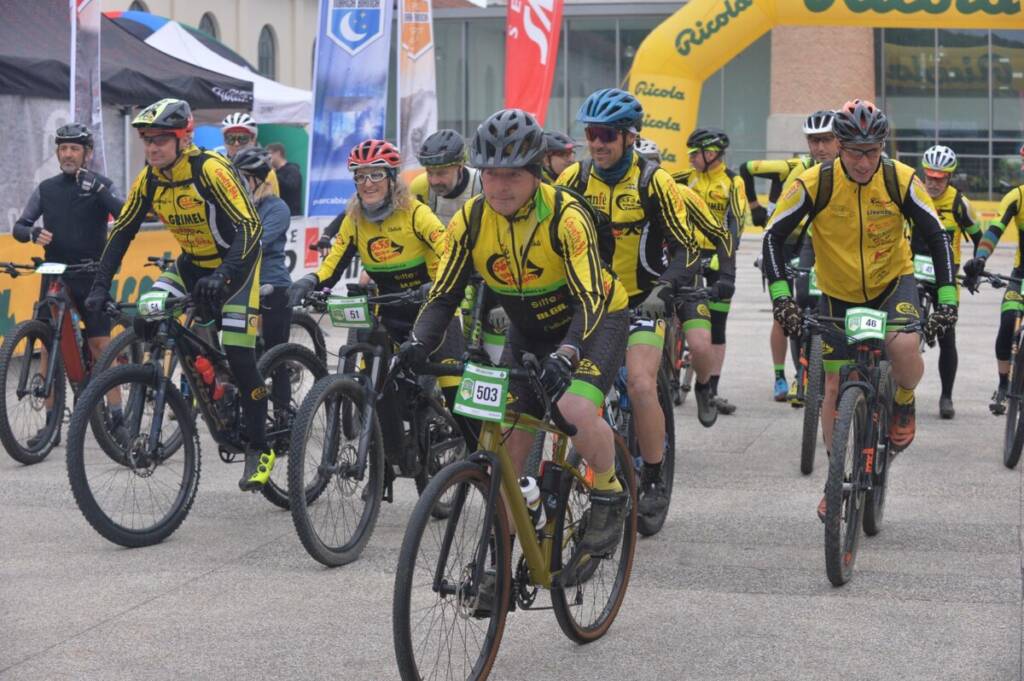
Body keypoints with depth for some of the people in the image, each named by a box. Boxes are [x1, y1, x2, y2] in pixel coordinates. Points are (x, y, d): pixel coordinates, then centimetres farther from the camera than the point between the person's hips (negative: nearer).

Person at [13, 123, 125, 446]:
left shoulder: (100, 185, 0)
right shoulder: (46, 189, 8)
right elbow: (19, 226, 8)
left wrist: (97, 188, -28)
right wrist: (33, 232, -15)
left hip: (91, 276, -3)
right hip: (54, 274, 3)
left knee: (100, 344, -7)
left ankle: (116, 418, -3)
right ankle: (51, 421, 6)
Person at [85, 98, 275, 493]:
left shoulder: (211, 170, -27)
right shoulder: (149, 178, -9)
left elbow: (250, 227, -33)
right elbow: (122, 232, -2)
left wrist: (222, 276, -46)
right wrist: (100, 285, -12)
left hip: (235, 263, -6)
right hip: (192, 263, 6)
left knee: (238, 357, -13)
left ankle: (259, 450, -2)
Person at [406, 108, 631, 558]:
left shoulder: (565, 216, -28)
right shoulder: (470, 221, -15)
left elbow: (589, 301, -34)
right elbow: (444, 295, -13)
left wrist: (566, 355, -52)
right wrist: (418, 344, -32)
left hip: (595, 320, -5)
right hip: (529, 331, 5)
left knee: (576, 411, -31)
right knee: (506, 441, -5)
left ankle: (609, 495, -3)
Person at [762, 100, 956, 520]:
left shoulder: (901, 180, -17)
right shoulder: (814, 184, -20)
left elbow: (936, 237, -11)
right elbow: (774, 237, -14)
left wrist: (947, 299, -19)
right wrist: (781, 296, -25)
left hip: (892, 282, -1)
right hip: (838, 293, 1)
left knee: (904, 346, -31)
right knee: (835, 385, 2)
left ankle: (903, 403, 3)